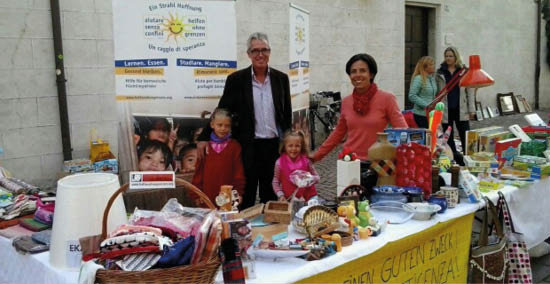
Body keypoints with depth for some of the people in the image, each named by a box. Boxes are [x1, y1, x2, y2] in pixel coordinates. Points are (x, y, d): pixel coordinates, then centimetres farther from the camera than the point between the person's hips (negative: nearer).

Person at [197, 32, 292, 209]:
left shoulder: (281, 79, 6)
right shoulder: (236, 80, -2)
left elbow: (287, 114, 10)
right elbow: (221, 111, 0)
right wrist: (204, 138, -6)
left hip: (274, 146, 2)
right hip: (248, 146, -2)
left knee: (271, 195, 13)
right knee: (246, 196, 6)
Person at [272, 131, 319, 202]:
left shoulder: (306, 161, -4)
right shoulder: (280, 162, -5)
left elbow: (317, 177, 4)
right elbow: (276, 182, 4)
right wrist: (280, 195, -7)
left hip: (308, 197, 1)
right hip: (289, 198, 0)